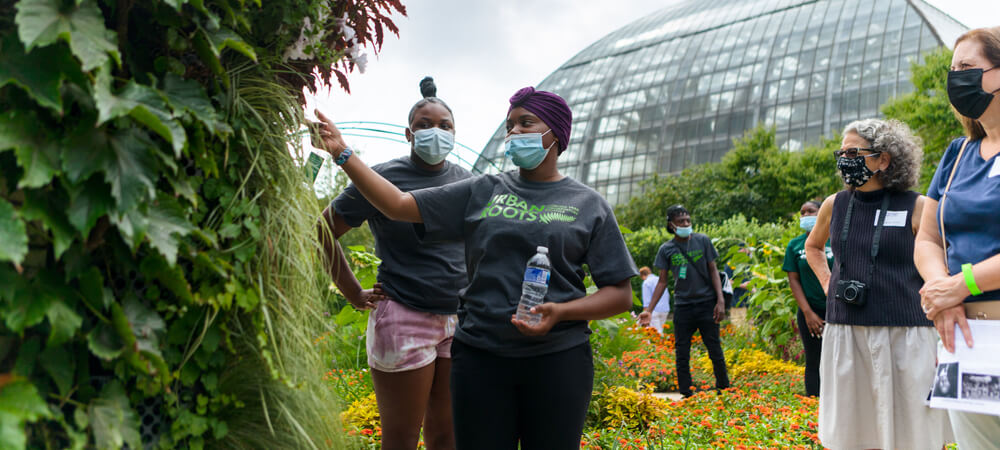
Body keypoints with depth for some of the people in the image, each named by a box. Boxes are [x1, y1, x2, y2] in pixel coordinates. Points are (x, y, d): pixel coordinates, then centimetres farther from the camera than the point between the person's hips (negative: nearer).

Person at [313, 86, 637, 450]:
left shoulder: (588, 205, 4)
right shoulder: (483, 192, 9)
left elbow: (620, 295, 2)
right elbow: (399, 205, 4)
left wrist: (560, 312, -15)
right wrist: (343, 154, -3)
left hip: (557, 361, -1)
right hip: (480, 355, 1)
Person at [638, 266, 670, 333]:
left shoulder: (646, 282, -6)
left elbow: (646, 301, -11)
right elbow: (667, 296, 20)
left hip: (655, 310, -7)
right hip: (665, 310, 7)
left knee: (657, 333, -5)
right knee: (660, 330, 14)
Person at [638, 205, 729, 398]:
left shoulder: (702, 241, 1)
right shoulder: (666, 249, 2)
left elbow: (713, 271, 4)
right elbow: (662, 281, 5)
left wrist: (721, 300, -6)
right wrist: (649, 310, -2)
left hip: (706, 304, -1)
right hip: (682, 306, 1)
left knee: (715, 351, 3)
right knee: (682, 355, 4)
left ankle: (724, 391, 18)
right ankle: (686, 395, 13)